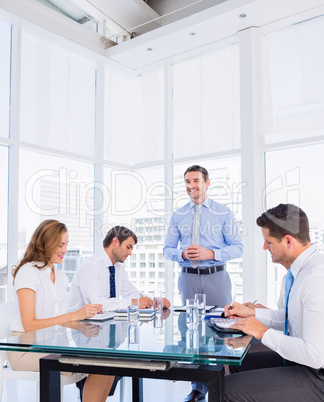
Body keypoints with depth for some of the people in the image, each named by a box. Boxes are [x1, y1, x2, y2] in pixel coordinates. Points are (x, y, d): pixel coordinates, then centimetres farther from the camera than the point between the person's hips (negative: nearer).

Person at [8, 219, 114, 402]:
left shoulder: (61, 276, 14)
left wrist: (86, 313, -8)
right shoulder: (28, 272, -11)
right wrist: (74, 315, -24)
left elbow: (59, 318, 11)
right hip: (27, 350, -7)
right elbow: (29, 325, -18)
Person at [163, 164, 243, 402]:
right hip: (189, 277, 2)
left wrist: (211, 253, -17)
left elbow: (238, 247, -2)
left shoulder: (224, 213, 1)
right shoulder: (178, 216, 8)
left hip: (216, 277, -2)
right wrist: (183, 254, -12)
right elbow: (167, 249, 9)